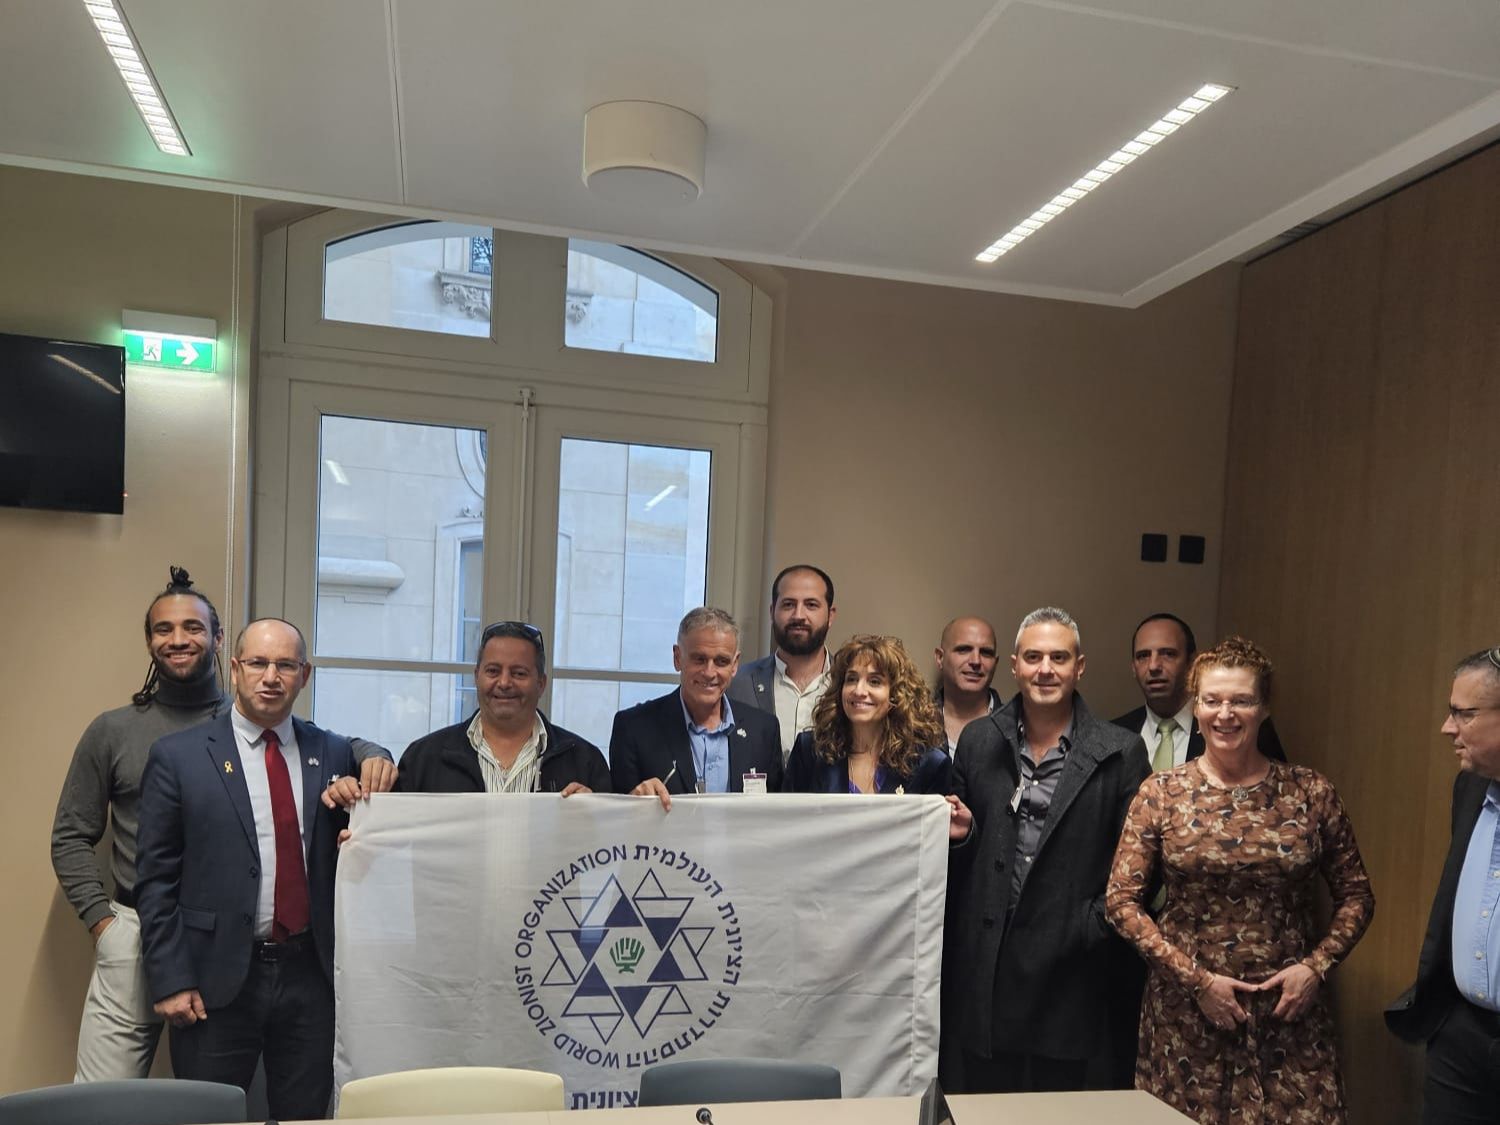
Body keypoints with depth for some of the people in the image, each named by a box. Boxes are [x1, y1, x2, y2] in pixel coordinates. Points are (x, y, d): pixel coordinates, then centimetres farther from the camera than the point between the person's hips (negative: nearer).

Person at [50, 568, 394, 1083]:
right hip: (136, 937, 1)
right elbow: (72, 837, 11)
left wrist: (373, 755, -18)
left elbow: (341, 745, 5)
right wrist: (102, 920, 2)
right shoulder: (112, 731, 6)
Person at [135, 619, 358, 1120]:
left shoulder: (333, 754, 5)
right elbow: (156, 881, -2)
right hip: (217, 981, -2)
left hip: (310, 972, 2)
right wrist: (171, 982, -6)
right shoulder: (177, 756, -2)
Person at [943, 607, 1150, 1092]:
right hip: (984, 965, 2)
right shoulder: (978, 740, 4)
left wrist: (1096, 925, -11)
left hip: (1068, 966, -2)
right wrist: (961, 832, -8)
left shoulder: (1120, 752, -4)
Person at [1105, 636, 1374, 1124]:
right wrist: (1197, 978, -10)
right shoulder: (1161, 793, -5)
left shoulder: (1311, 792, -1)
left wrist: (1316, 966, -6)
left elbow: (1355, 896, 8)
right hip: (1185, 1014, 0)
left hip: (1289, 1008, 1)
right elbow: (1122, 901, -5)